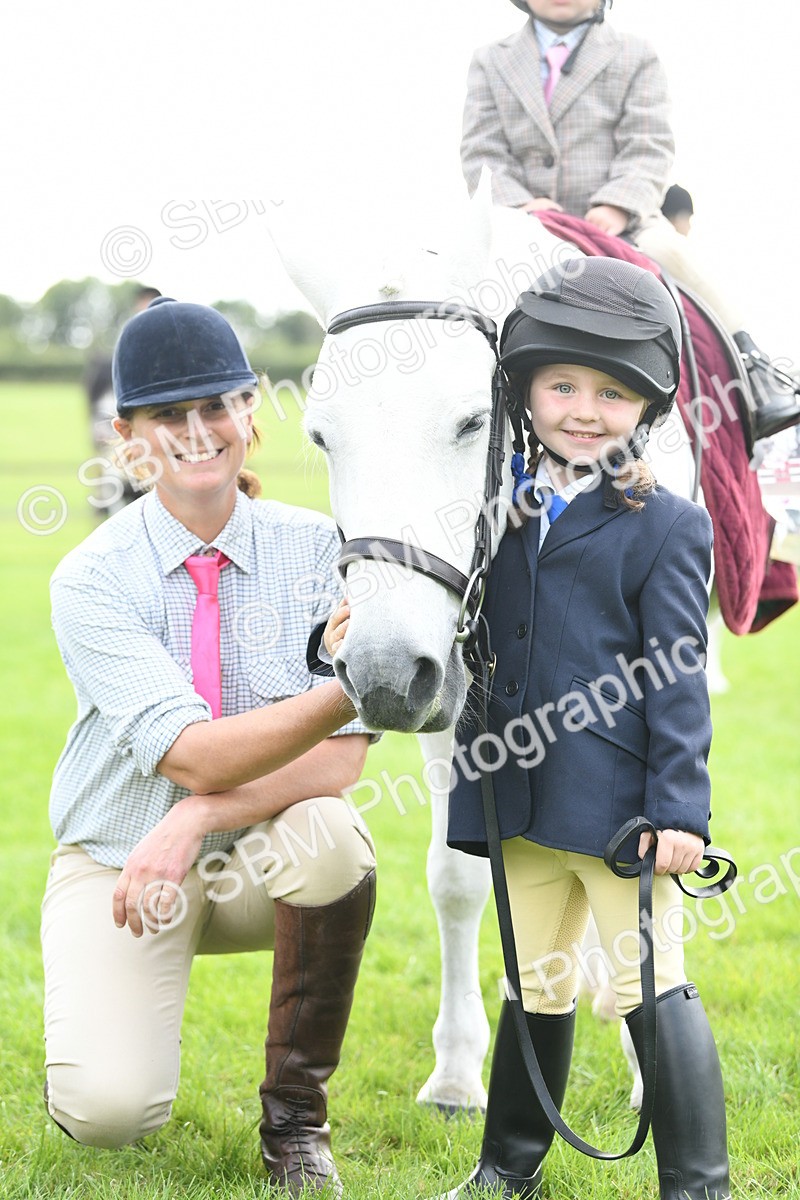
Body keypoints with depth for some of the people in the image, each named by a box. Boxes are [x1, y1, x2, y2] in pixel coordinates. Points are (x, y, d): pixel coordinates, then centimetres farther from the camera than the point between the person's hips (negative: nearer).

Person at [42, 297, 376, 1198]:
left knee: (330, 836, -33)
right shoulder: (94, 578, -14)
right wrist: (349, 688, -40)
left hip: (258, 862, 2)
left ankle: (294, 1114, -10)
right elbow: (193, 754, -25)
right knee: (110, 1111, -23)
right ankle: (96, 1021, 17)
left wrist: (197, 819, -29)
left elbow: (340, 758, -14)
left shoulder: (315, 549, -8)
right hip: (119, 858, -2)